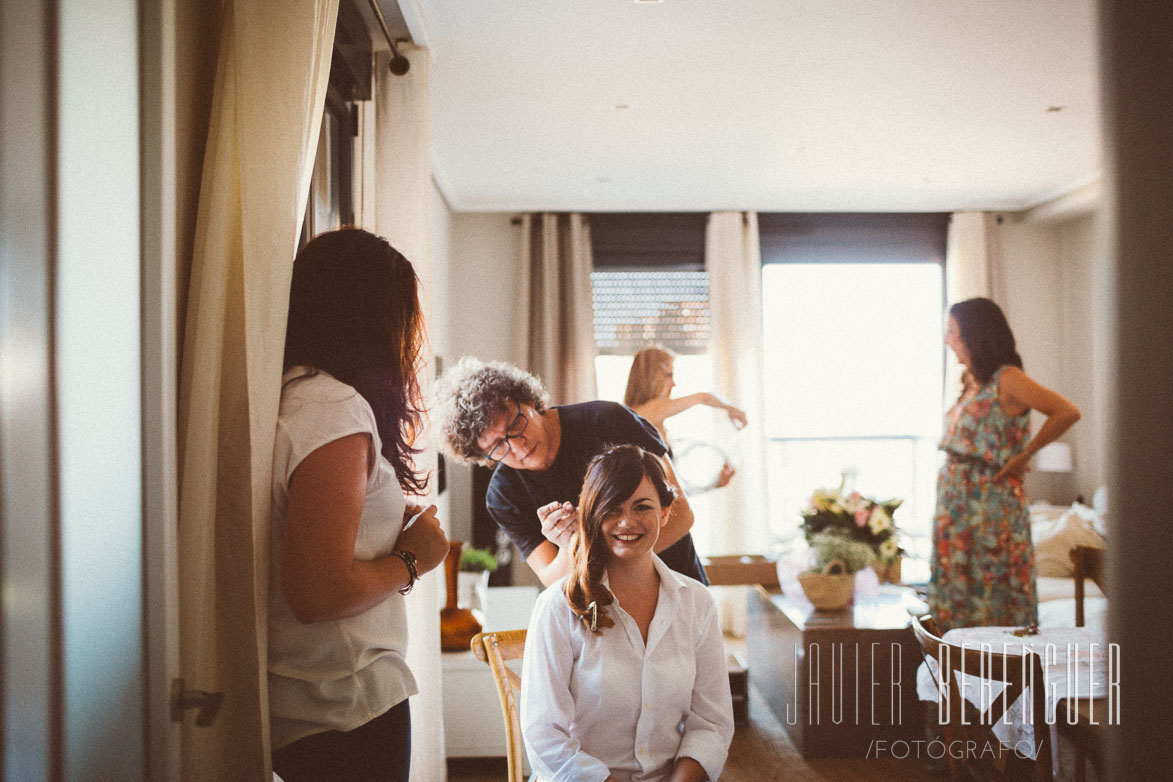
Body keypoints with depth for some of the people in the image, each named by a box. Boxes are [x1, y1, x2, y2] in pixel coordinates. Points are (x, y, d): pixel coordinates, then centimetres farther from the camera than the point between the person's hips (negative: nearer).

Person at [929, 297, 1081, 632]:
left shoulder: (1006, 379, -11)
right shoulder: (972, 381, 13)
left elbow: (1067, 412, -20)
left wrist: (1024, 455, -13)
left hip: (990, 500, -8)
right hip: (956, 500, 8)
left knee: (991, 587, -1)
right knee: (957, 585, 11)